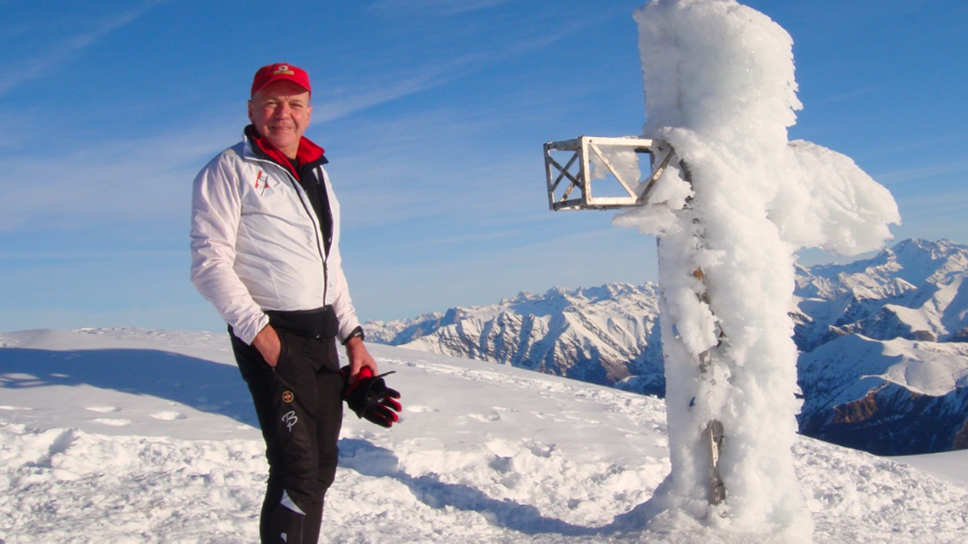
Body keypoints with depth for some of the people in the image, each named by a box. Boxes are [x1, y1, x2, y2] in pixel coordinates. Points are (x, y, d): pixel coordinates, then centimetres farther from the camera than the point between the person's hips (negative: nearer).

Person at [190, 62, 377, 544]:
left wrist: (352, 335, 16)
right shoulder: (229, 170, -2)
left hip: (322, 334, 7)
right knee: (297, 468, -14)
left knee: (322, 467, 10)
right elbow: (209, 264, -10)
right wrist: (258, 331, -19)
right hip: (269, 336, -7)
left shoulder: (316, 173, 20)